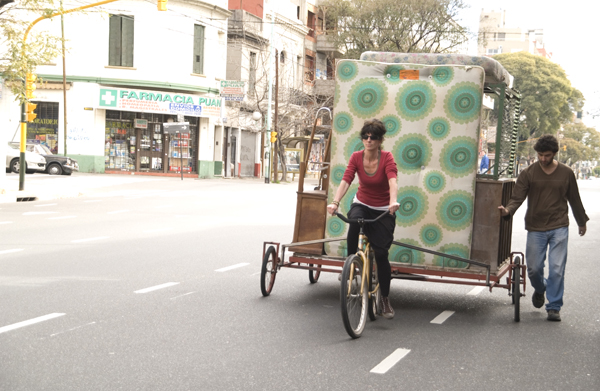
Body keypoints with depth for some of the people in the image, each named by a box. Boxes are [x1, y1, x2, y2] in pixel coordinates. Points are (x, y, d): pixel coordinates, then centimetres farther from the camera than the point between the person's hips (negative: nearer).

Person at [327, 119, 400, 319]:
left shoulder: (387, 158, -17)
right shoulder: (356, 157, -9)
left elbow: (392, 181, -34)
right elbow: (346, 180, -21)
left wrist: (393, 201, -53)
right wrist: (335, 202, -38)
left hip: (383, 210, -2)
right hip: (362, 204, 2)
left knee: (381, 253, -11)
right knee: (354, 220, -36)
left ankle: (386, 300, 6)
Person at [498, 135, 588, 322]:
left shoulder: (566, 173, 4)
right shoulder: (528, 173, -1)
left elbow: (574, 199, 15)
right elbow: (517, 197, -5)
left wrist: (582, 222, 25)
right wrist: (508, 210, -26)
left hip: (559, 228, 0)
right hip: (535, 228, 0)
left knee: (557, 269, -7)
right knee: (534, 269, 2)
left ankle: (554, 307, 3)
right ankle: (540, 290, 36)